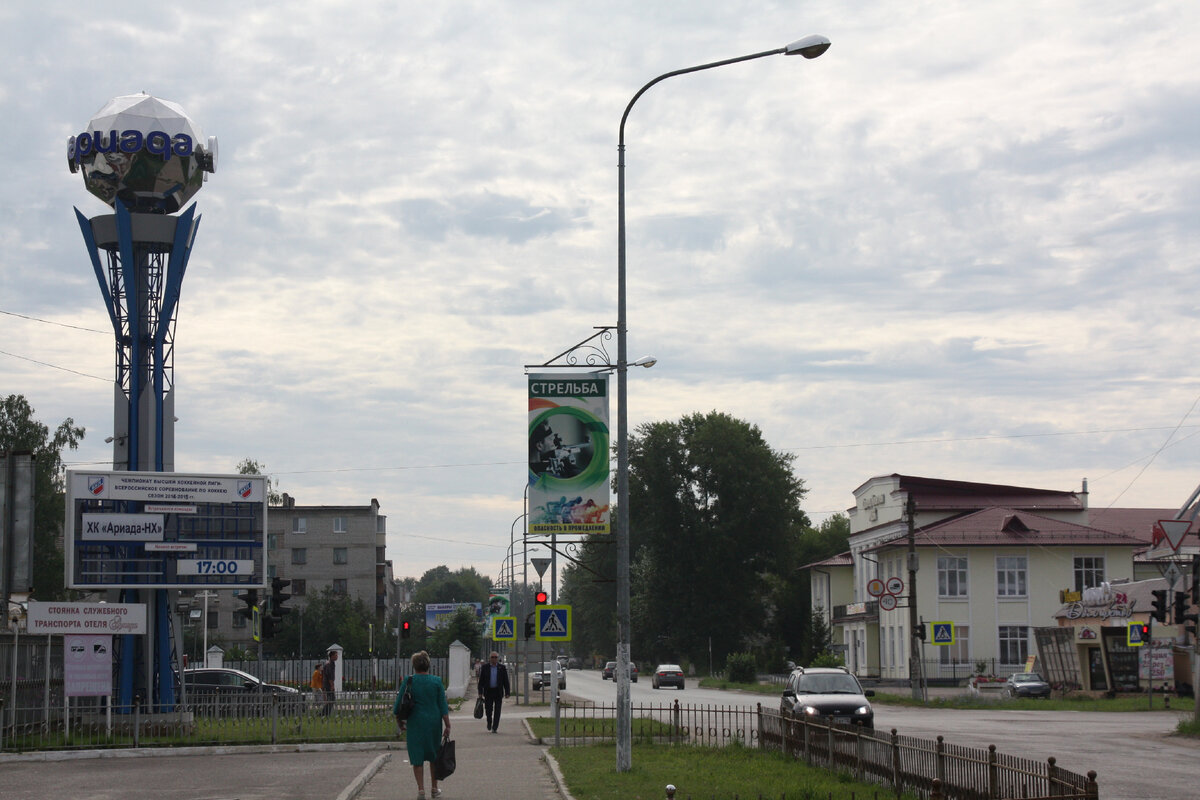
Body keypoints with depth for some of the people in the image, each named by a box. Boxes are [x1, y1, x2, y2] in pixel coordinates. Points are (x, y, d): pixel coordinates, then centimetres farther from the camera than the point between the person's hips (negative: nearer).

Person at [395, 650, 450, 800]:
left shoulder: (408, 681, -5)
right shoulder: (436, 681, -2)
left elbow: (398, 704, -2)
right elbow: (443, 705, -2)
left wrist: (400, 721, 12)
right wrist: (447, 725, 1)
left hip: (415, 722, -1)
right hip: (434, 721, 1)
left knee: (417, 756, 5)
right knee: (434, 755, 16)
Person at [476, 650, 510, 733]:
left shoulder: (502, 668, 3)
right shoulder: (485, 668, 3)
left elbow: (506, 681, 4)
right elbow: (481, 681, 5)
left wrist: (507, 693, -2)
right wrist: (480, 692, -2)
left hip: (498, 692, 0)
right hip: (488, 692, 0)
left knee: (497, 711, -2)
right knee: (488, 710, 2)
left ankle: (494, 728, 4)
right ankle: (489, 722, 30)